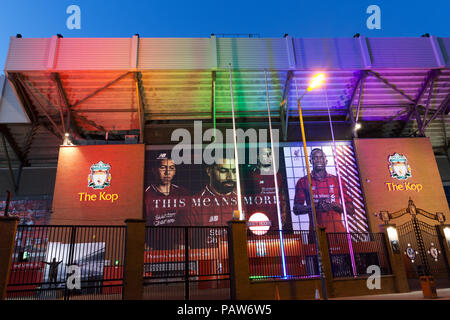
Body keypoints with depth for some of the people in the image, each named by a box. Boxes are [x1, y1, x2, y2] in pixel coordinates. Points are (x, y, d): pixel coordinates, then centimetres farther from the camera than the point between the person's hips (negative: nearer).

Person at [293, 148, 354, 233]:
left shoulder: (337, 180, 10)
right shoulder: (303, 182, 6)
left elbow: (351, 209, 8)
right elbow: (296, 209, 0)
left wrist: (334, 205, -10)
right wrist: (316, 206, -14)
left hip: (338, 229, 1)